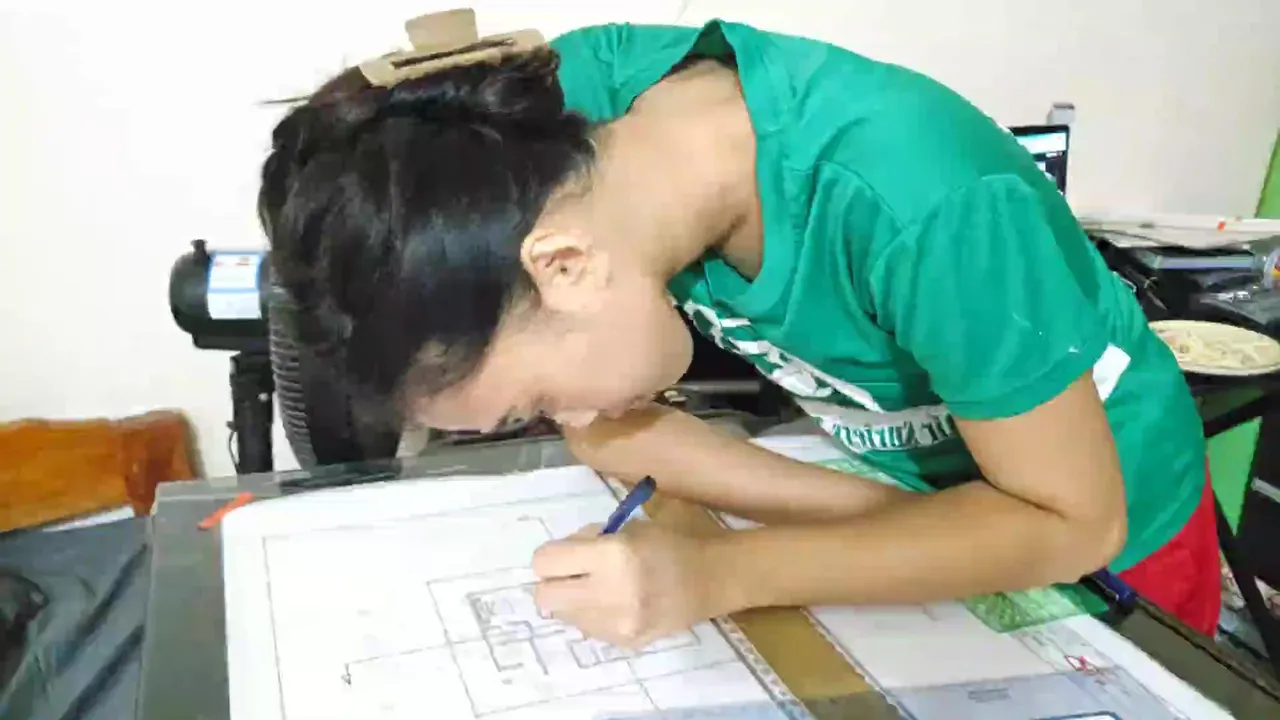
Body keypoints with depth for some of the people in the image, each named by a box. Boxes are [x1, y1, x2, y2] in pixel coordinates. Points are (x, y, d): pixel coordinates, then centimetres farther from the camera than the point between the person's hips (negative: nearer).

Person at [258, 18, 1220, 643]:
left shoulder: (922, 207, -40)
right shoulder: (577, 93, -25)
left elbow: (1072, 521, -27)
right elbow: (612, 426, -16)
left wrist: (716, 577, -37)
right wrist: (884, 519, -27)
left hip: (1105, 535, -3)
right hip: (913, 495, 3)